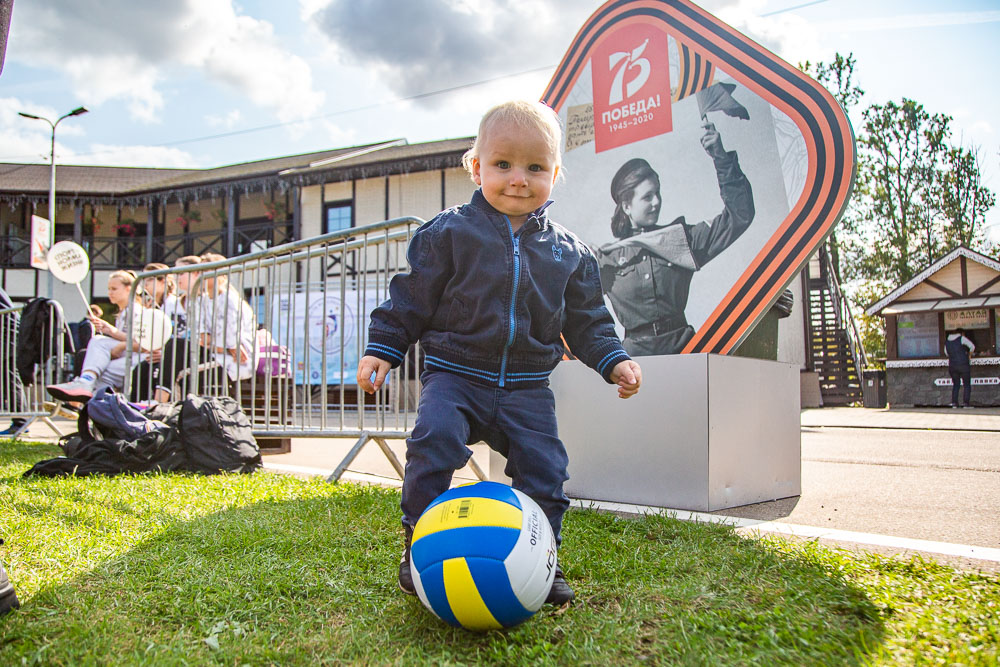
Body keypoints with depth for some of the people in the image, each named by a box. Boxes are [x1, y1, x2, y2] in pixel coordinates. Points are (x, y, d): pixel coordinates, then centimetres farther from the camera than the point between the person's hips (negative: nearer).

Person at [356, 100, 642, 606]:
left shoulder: (568, 252, 8)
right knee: (435, 437, -25)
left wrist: (613, 360, 2)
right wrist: (382, 348, -3)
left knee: (544, 466, -4)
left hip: (527, 387, 3)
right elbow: (411, 298, 2)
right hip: (455, 374, -2)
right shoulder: (449, 233, -1)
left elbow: (586, 320, 15)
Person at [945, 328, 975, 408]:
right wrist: (969, 353, 15)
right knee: (967, 384, 4)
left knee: (955, 384, 13)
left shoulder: (947, 341, 11)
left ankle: (954, 403, 5)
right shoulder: (962, 338, -3)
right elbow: (972, 347, -3)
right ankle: (966, 403, -3)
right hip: (963, 365, -4)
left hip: (952, 366, 4)